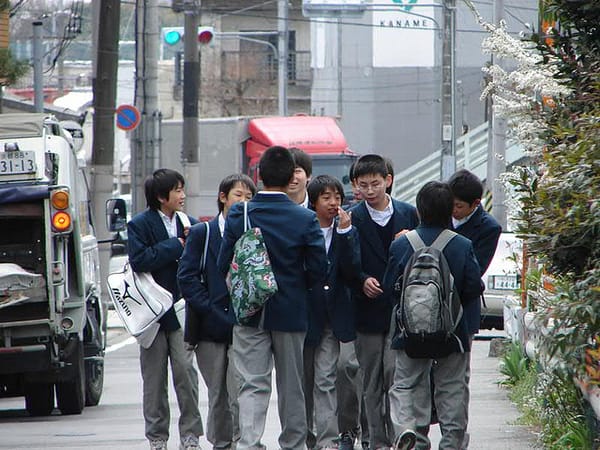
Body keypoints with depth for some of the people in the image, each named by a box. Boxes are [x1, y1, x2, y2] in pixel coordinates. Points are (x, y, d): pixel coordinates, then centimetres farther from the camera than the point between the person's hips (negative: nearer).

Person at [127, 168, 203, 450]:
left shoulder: (190, 224, 10)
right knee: (154, 376, 4)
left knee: (185, 370, -8)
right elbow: (138, 260, -16)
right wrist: (176, 246, -14)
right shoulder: (140, 225, -2)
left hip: (182, 310, 2)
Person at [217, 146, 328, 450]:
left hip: (249, 311, 0)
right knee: (291, 384, 13)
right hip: (291, 311, 0)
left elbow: (224, 265, -3)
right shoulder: (305, 219, -10)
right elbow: (318, 269, -8)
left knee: (253, 383, -2)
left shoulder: (238, 215, -7)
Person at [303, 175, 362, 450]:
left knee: (325, 380, -9)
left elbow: (352, 273, -9)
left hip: (330, 318, 0)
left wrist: (344, 233, -14)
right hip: (303, 313, 0)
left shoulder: (347, 233, 5)